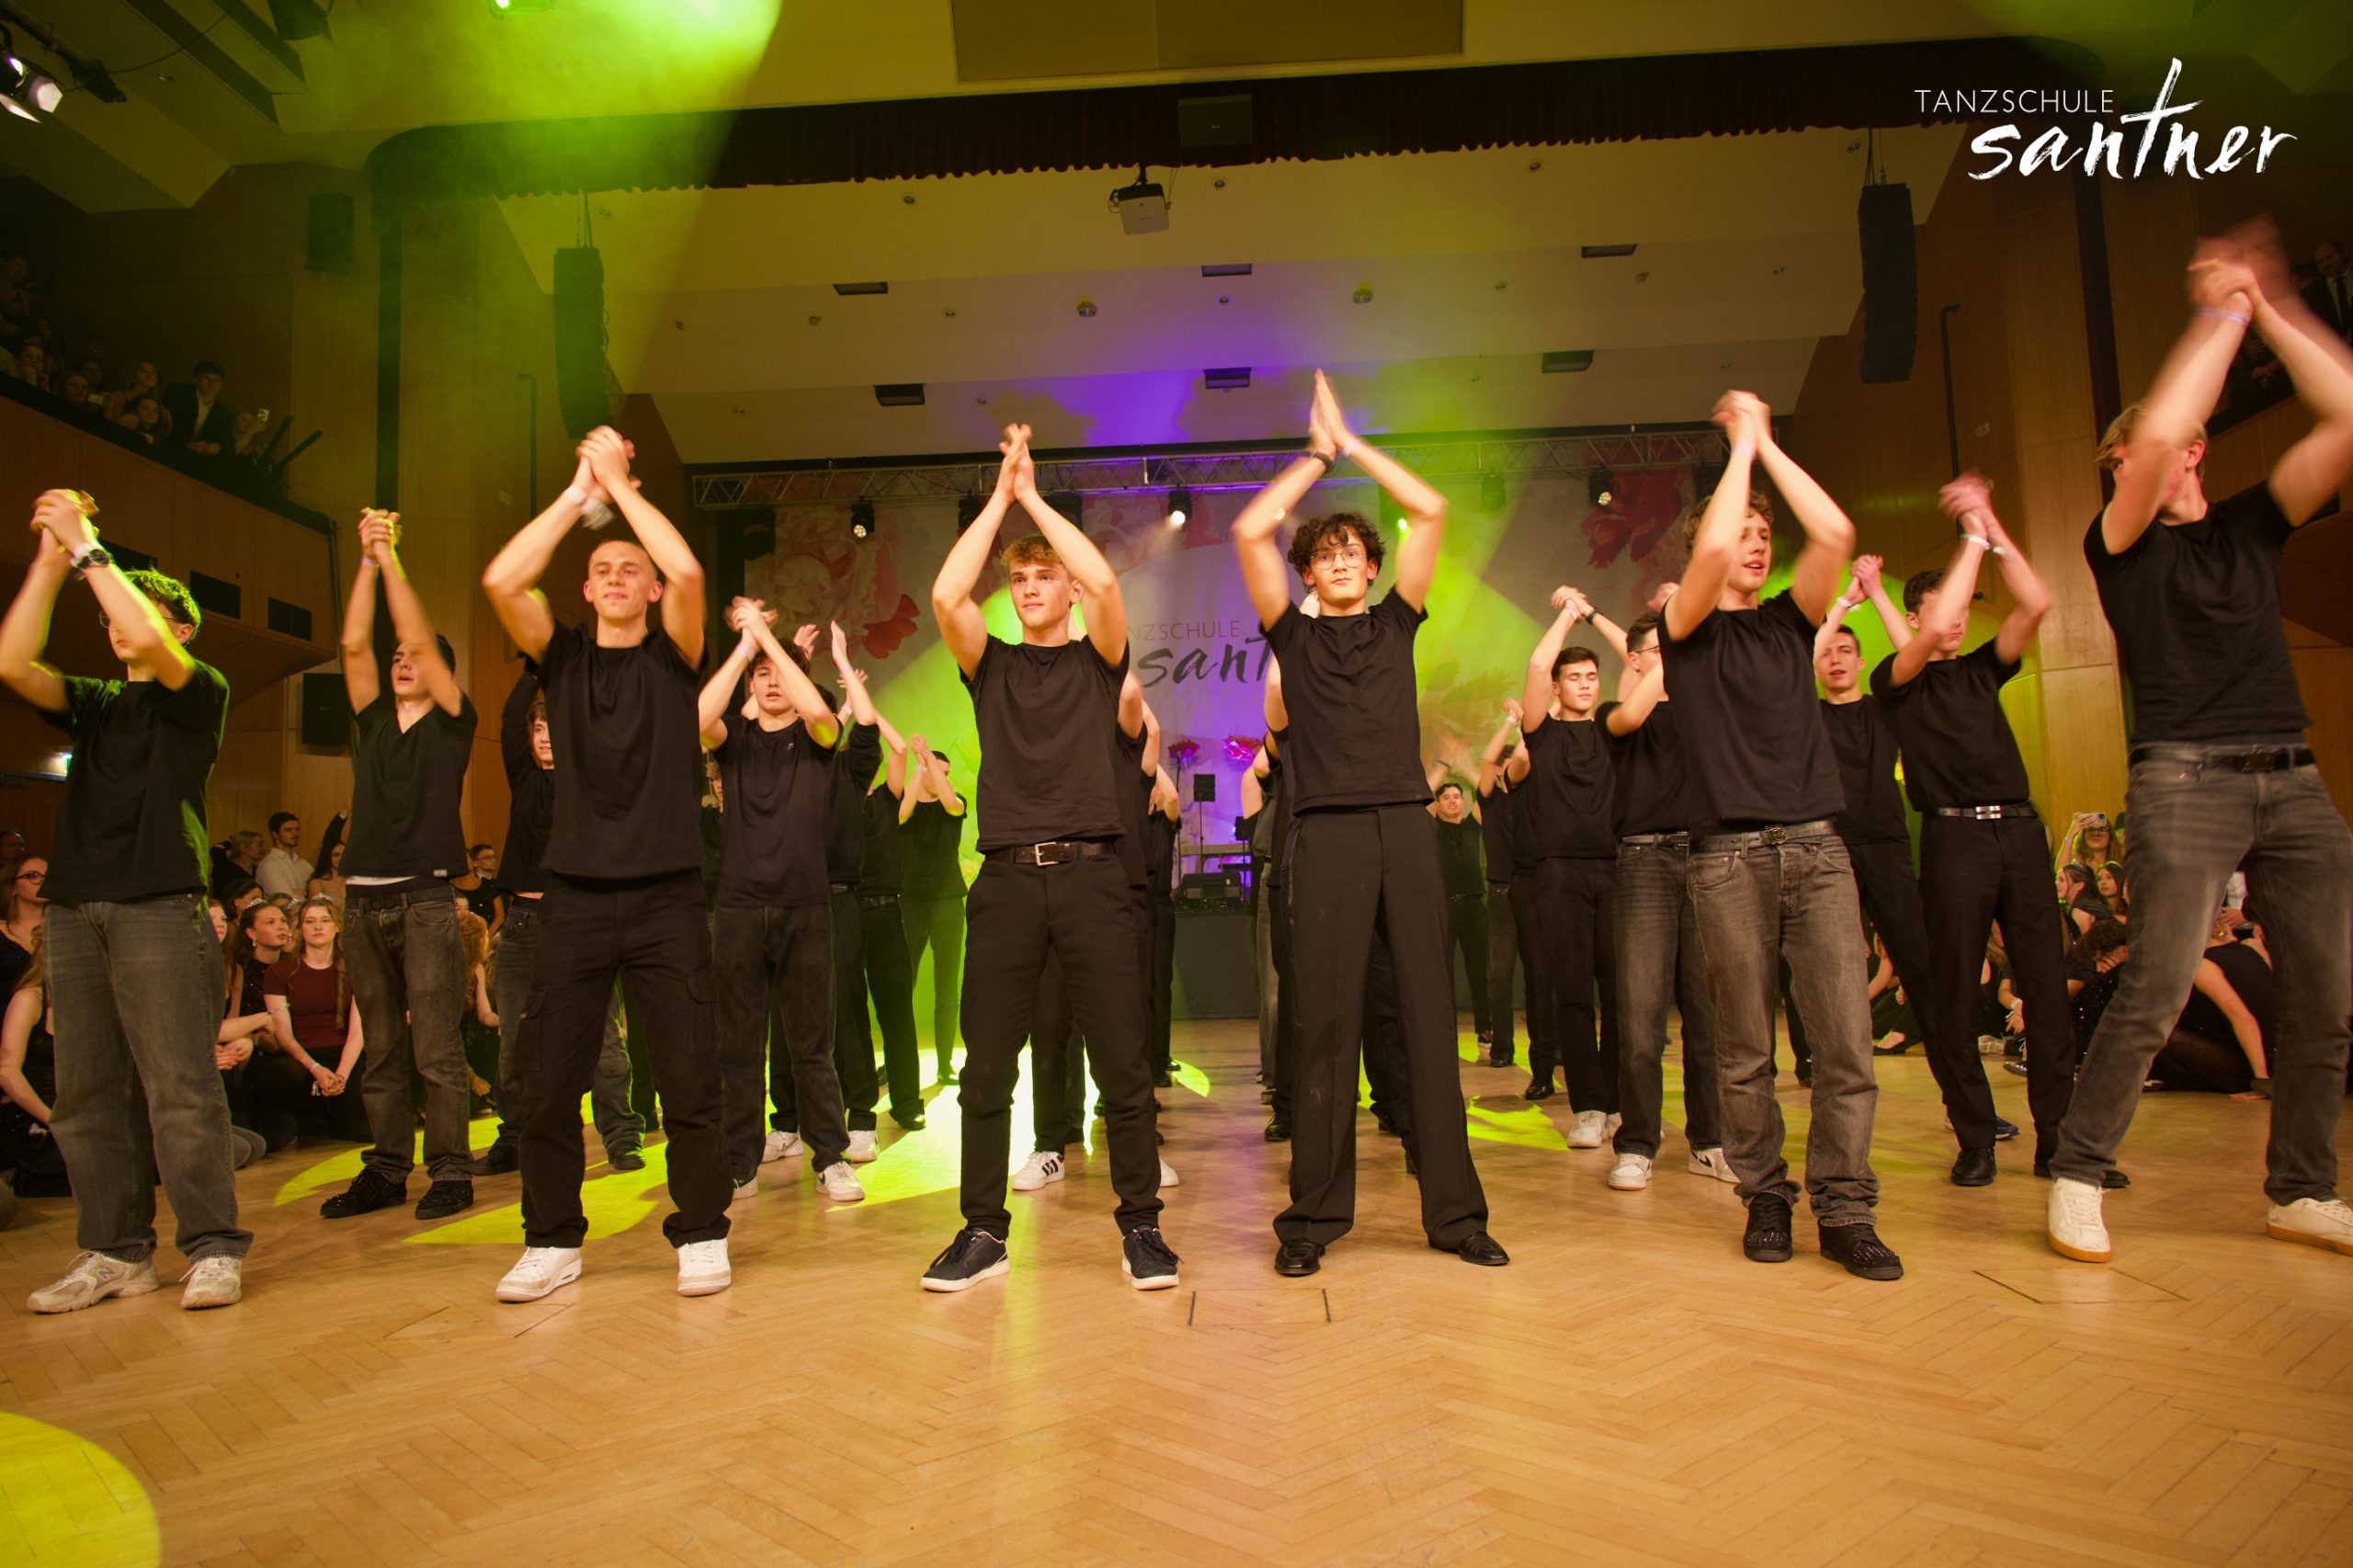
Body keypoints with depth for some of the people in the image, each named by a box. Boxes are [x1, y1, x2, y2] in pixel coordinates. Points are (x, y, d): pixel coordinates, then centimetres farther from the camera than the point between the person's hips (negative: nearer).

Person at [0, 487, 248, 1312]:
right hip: (75, 908, 6)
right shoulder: (93, 703, 22)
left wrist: (87, 547, -5)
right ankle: (116, 1251, 12)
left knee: (180, 1088, -10)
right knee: (89, 1095, 5)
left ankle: (213, 1248, -6)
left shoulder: (199, 691, 7)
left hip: (159, 907, -6)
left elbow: (145, 640, -12)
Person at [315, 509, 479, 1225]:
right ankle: (387, 1171, 15)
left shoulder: (452, 721, 4)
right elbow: (354, 643, 6)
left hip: (424, 898, -5)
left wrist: (392, 558, -2)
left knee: (437, 1050, -5)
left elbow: (421, 637, -5)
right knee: (381, 1051, 9)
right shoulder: (373, 720, 16)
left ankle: (451, 1172, 0)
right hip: (364, 898, 5)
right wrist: (367, 560, 2)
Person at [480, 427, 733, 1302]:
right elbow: (500, 581, -5)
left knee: (688, 1079, -2)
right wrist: (579, 491, -1)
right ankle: (552, 1243, 19)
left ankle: (701, 1236, 11)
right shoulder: (561, 657, 12)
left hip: (666, 898, -2)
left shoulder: (672, 656, 6)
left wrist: (619, 482, -2)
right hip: (576, 895, 2)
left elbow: (688, 572, -13)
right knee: (548, 1080, 4)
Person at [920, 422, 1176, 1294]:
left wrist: (1034, 495, 0)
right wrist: (1001, 494, 1)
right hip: (1006, 877, 2)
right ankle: (983, 1231, 14)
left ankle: (1140, 1225, 9)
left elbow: (1104, 581, -8)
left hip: (1090, 872, -2)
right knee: (986, 1067, 3)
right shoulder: (991, 665, 15)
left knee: (1122, 1064, -1)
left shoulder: (1097, 660, 11)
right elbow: (945, 595, -3)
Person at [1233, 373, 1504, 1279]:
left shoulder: (1396, 622, 18)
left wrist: (1352, 442, 16)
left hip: (1407, 827, 2)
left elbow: (1431, 511, 10)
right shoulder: (1294, 635, 13)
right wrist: (1316, 456, 14)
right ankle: (1313, 1218, 5)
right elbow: (1249, 531, 3)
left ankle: (1454, 1212, 8)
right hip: (1328, 832, -2)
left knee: (1430, 1016, 2)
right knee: (1326, 1024, -2)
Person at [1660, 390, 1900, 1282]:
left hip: (1817, 846, 3)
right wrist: (1741, 445, 1)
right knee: (1744, 1049, 1)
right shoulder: (1686, 630, 7)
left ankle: (1845, 1211, 3)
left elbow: (1835, 532, 2)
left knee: (1846, 1036, -4)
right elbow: (1710, 548, -12)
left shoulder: (1790, 622, 18)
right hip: (1731, 855, -3)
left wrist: (1768, 445, 8)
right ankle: (1766, 1198, 15)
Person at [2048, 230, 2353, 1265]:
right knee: (2157, 991, -14)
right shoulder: (2120, 543, 4)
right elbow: (2160, 432, -14)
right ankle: (2077, 1176, -5)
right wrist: (2222, 312, -2)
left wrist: (2269, 309, 6)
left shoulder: (2251, 524, 17)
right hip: (2185, 778, -5)